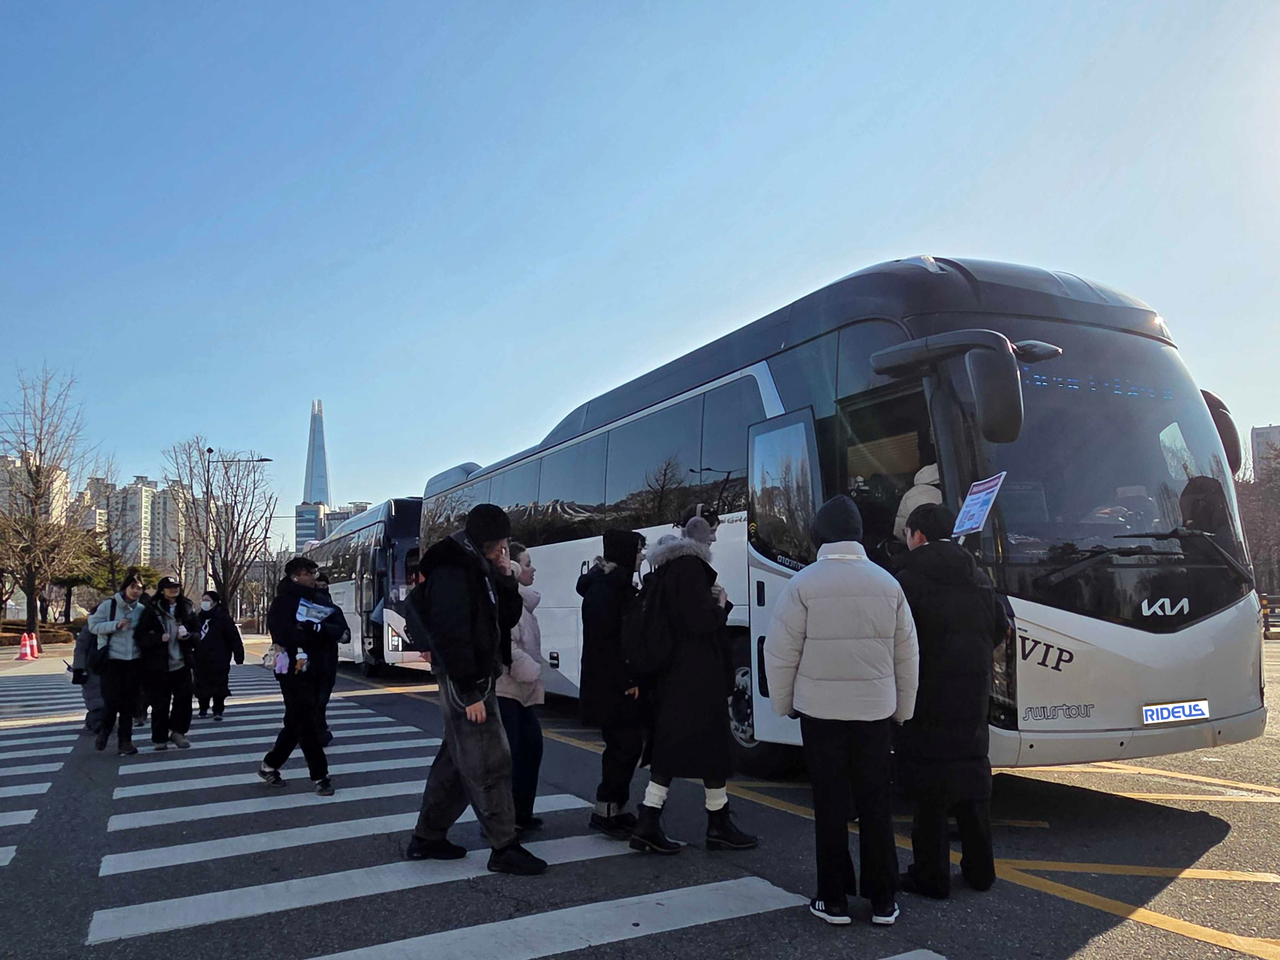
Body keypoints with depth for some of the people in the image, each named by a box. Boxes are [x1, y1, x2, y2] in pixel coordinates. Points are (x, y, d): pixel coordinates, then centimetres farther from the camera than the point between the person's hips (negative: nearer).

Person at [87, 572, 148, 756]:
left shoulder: (141, 609, 7)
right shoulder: (109, 604, -4)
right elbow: (94, 625, -8)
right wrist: (116, 624, -20)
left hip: (134, 661, 3)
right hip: (111, 660, -3)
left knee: (129, 703, 6)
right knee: (113, 701, -6)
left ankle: (125, 741, 15)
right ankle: (104, 732, 23)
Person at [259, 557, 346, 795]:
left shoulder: (321, 600, 11)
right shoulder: (285, 599, -4)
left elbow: (340, 628, -1)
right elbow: (279, 629, -19)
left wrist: (317, 628, -18)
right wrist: (299, 651, -22)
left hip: (317, 668, 6)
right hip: (294, 668, -6)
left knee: (297, 722, 14)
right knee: (306, 722, -5)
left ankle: (270, 765, 30)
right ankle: (320, 775, 3)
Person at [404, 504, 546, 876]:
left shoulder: (479, 570, 14)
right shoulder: (452, 572, -16)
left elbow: (507, 619, 14)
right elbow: (451, 634, -23)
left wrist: (505, 577, 0)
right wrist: (470, 692, -24)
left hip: (477, 678, 10)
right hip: (464, 681, -10)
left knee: (456, 760, 15)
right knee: (489, 763, -5)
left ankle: (427, 838, 26)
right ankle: (504, 848, 3)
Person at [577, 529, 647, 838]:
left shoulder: (621, 586, 16)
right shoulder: (604, 590, -15)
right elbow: (604, 640, -21)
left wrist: (633, 678, 10)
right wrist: (628, 681, -19)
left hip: (622, 685, 10)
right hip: (611, 687, -10)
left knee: (626, 746, 12)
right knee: (624, 746, -7)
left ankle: (618, 809, 21)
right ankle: (606, 810, 3)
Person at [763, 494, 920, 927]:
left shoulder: (803, 584, -11)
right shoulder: (887, 583, 0)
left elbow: (780, 652, -8)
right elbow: (908, 655, 6)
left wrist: (783, 703, 7)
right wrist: (903, 709, 17)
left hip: (820, 710, -2)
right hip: (875, 711, 3)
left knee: (831, 806, 8)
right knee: (876, 805, 12)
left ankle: (834, 899, 16)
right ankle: (883, 900, 20)